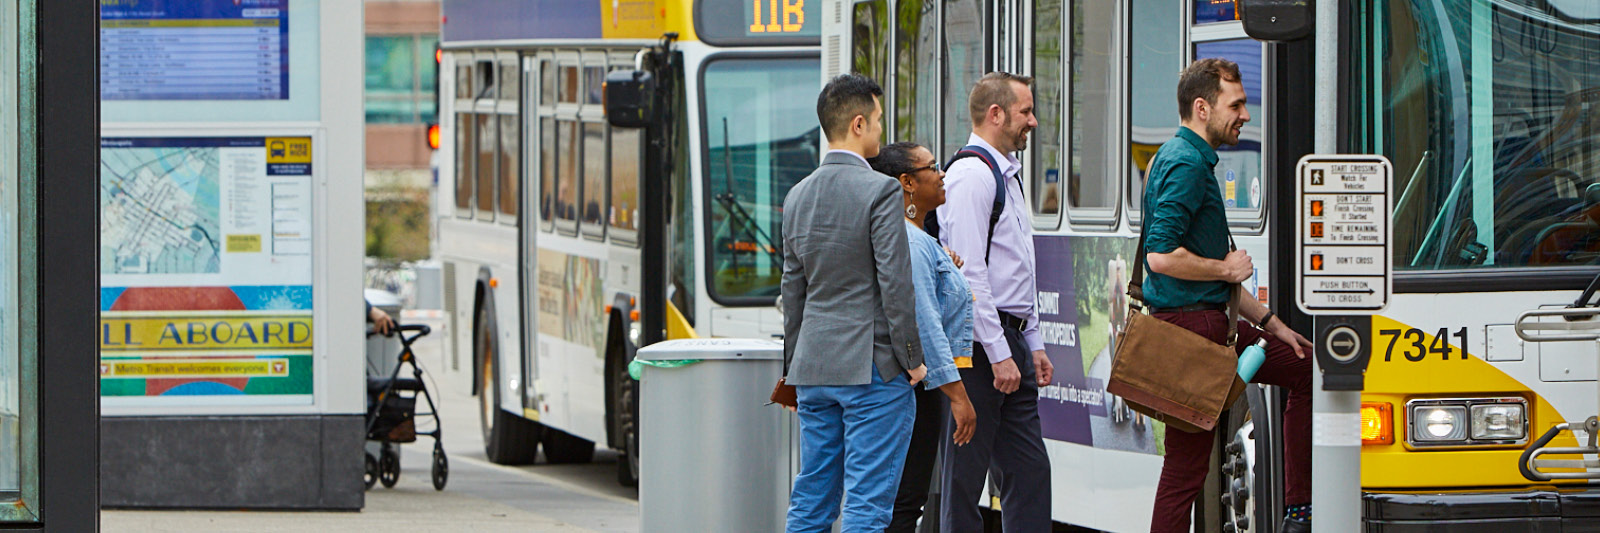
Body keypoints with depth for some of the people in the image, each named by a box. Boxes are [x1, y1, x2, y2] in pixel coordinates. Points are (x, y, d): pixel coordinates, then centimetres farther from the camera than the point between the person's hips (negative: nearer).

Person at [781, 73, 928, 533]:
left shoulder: (799, 196, 10)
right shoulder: (880, 191, -12)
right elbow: (895, 283, -15)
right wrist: (912, 358, -6)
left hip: (814, 365, 7)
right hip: (872, 366, -7)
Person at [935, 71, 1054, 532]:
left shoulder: (1005, 175, 19)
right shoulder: (972, 175, -13)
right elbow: (969, 274, -19)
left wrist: (1034, 344, 19)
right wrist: (999, 355, -21)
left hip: (1011, 341, 10)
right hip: (981, 342, -10)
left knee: (1029, 470, 7)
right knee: (967, 473, -4)